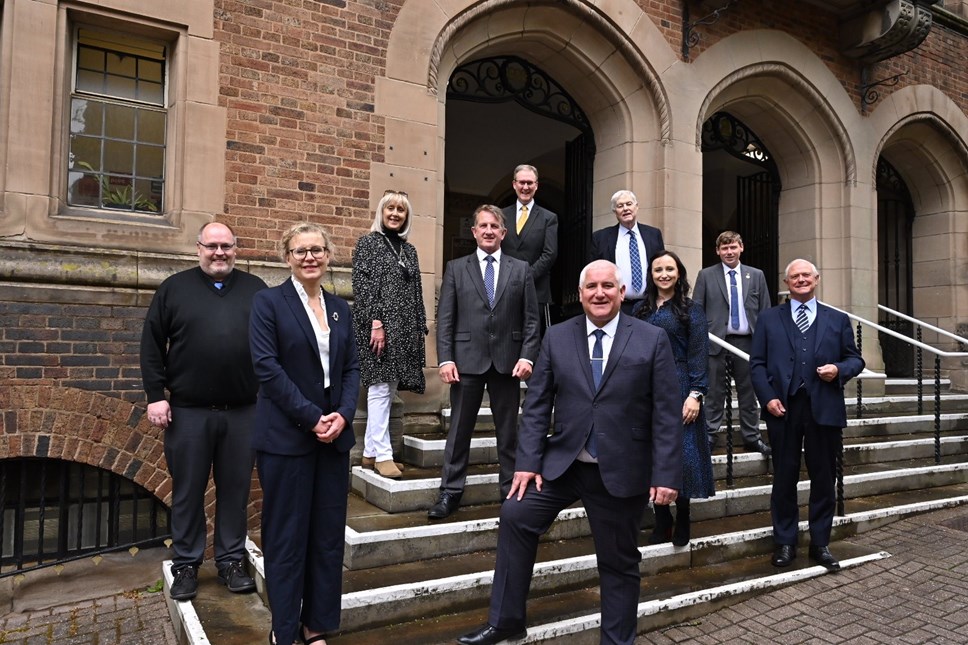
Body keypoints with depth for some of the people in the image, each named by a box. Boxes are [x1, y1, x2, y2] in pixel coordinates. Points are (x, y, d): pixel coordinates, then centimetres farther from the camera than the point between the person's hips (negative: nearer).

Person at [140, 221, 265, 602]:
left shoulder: (256, 290, 7)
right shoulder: (174, 288, 4)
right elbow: (152, 345, 2)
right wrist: (155, 396, -4)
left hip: (243, 412, 1)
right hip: (188, 412, -1)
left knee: (236, 490, 10)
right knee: (187, 491, 9)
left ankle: (231, 562, 24)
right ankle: (186, 566, 24)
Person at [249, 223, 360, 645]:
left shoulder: (340, 308, 12)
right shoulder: (269, 302, -3)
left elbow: (352, 368, 9)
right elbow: (267, 367, -12)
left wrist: (343, 415, -8)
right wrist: (311, 418, -15)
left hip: (334, 434, 5)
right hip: (286, 436, -5)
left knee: (329, 534, 9)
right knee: (287, 535, 5)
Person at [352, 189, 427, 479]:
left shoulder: (409, 249, 17)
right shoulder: (367, 243, 1)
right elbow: (361, 286, -8)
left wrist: (420, 328, 11)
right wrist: (375, 322, -18)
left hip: (405, 328, 6)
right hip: (380, 325, -6)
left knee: (388, 389, 8)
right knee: (380, 387, -7)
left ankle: (370, 451, 16)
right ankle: (383, 454, -1)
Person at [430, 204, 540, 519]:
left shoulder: (521, 269, 8)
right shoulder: (456, 268, 7)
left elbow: (531, 318, 4)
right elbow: (445, 318, 2)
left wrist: (527, 356, -7)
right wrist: (445, 358, -7)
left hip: (508, 360, 1)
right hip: (467, 360, 0)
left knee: (508, 430, 9)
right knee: (459, 429, 5)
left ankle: (511, 489, 22)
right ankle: (450, 492, 15)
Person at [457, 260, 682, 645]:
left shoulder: (652, 340, -4)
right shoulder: (557, 338, 2)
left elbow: (667, 413, -6)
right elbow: (536, 405, 1)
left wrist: (665, 475, -10)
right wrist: (528, 462, -6)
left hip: (620, 471, -2)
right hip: (562, 463, 2)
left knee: (619, 563, 11)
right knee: (515, 515, -8)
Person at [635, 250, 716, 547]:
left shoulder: (691, 310, 0)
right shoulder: (643, 311, 11)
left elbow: (698, 355, -6)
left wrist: (695, 394, -15)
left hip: (679, 389, -4)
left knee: (682, 454, -1)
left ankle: (682, 522, 17)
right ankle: (662, 521, 18)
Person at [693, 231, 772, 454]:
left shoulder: (756, 276, 9)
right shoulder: (706, 275, 3)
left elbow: (765, 311, 8)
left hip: (747, 341, 2)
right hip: (717, 341, -2)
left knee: (748, 391, 9)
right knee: (715, 391, 3)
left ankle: (751, 437, 19)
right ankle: (709, 434, 12)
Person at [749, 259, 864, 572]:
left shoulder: (838, 320, 12)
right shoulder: (769, 319, 8)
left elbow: (855, 359, 13)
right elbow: (757, 363, 3)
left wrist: (839, 369, -10)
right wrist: (767, 397, -9)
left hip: (825, 409, 1)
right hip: (783, 408, -1)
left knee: (823, 478, 9)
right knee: (784, 478, 7)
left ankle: (820, 544, 23)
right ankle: (784, 542, 19)